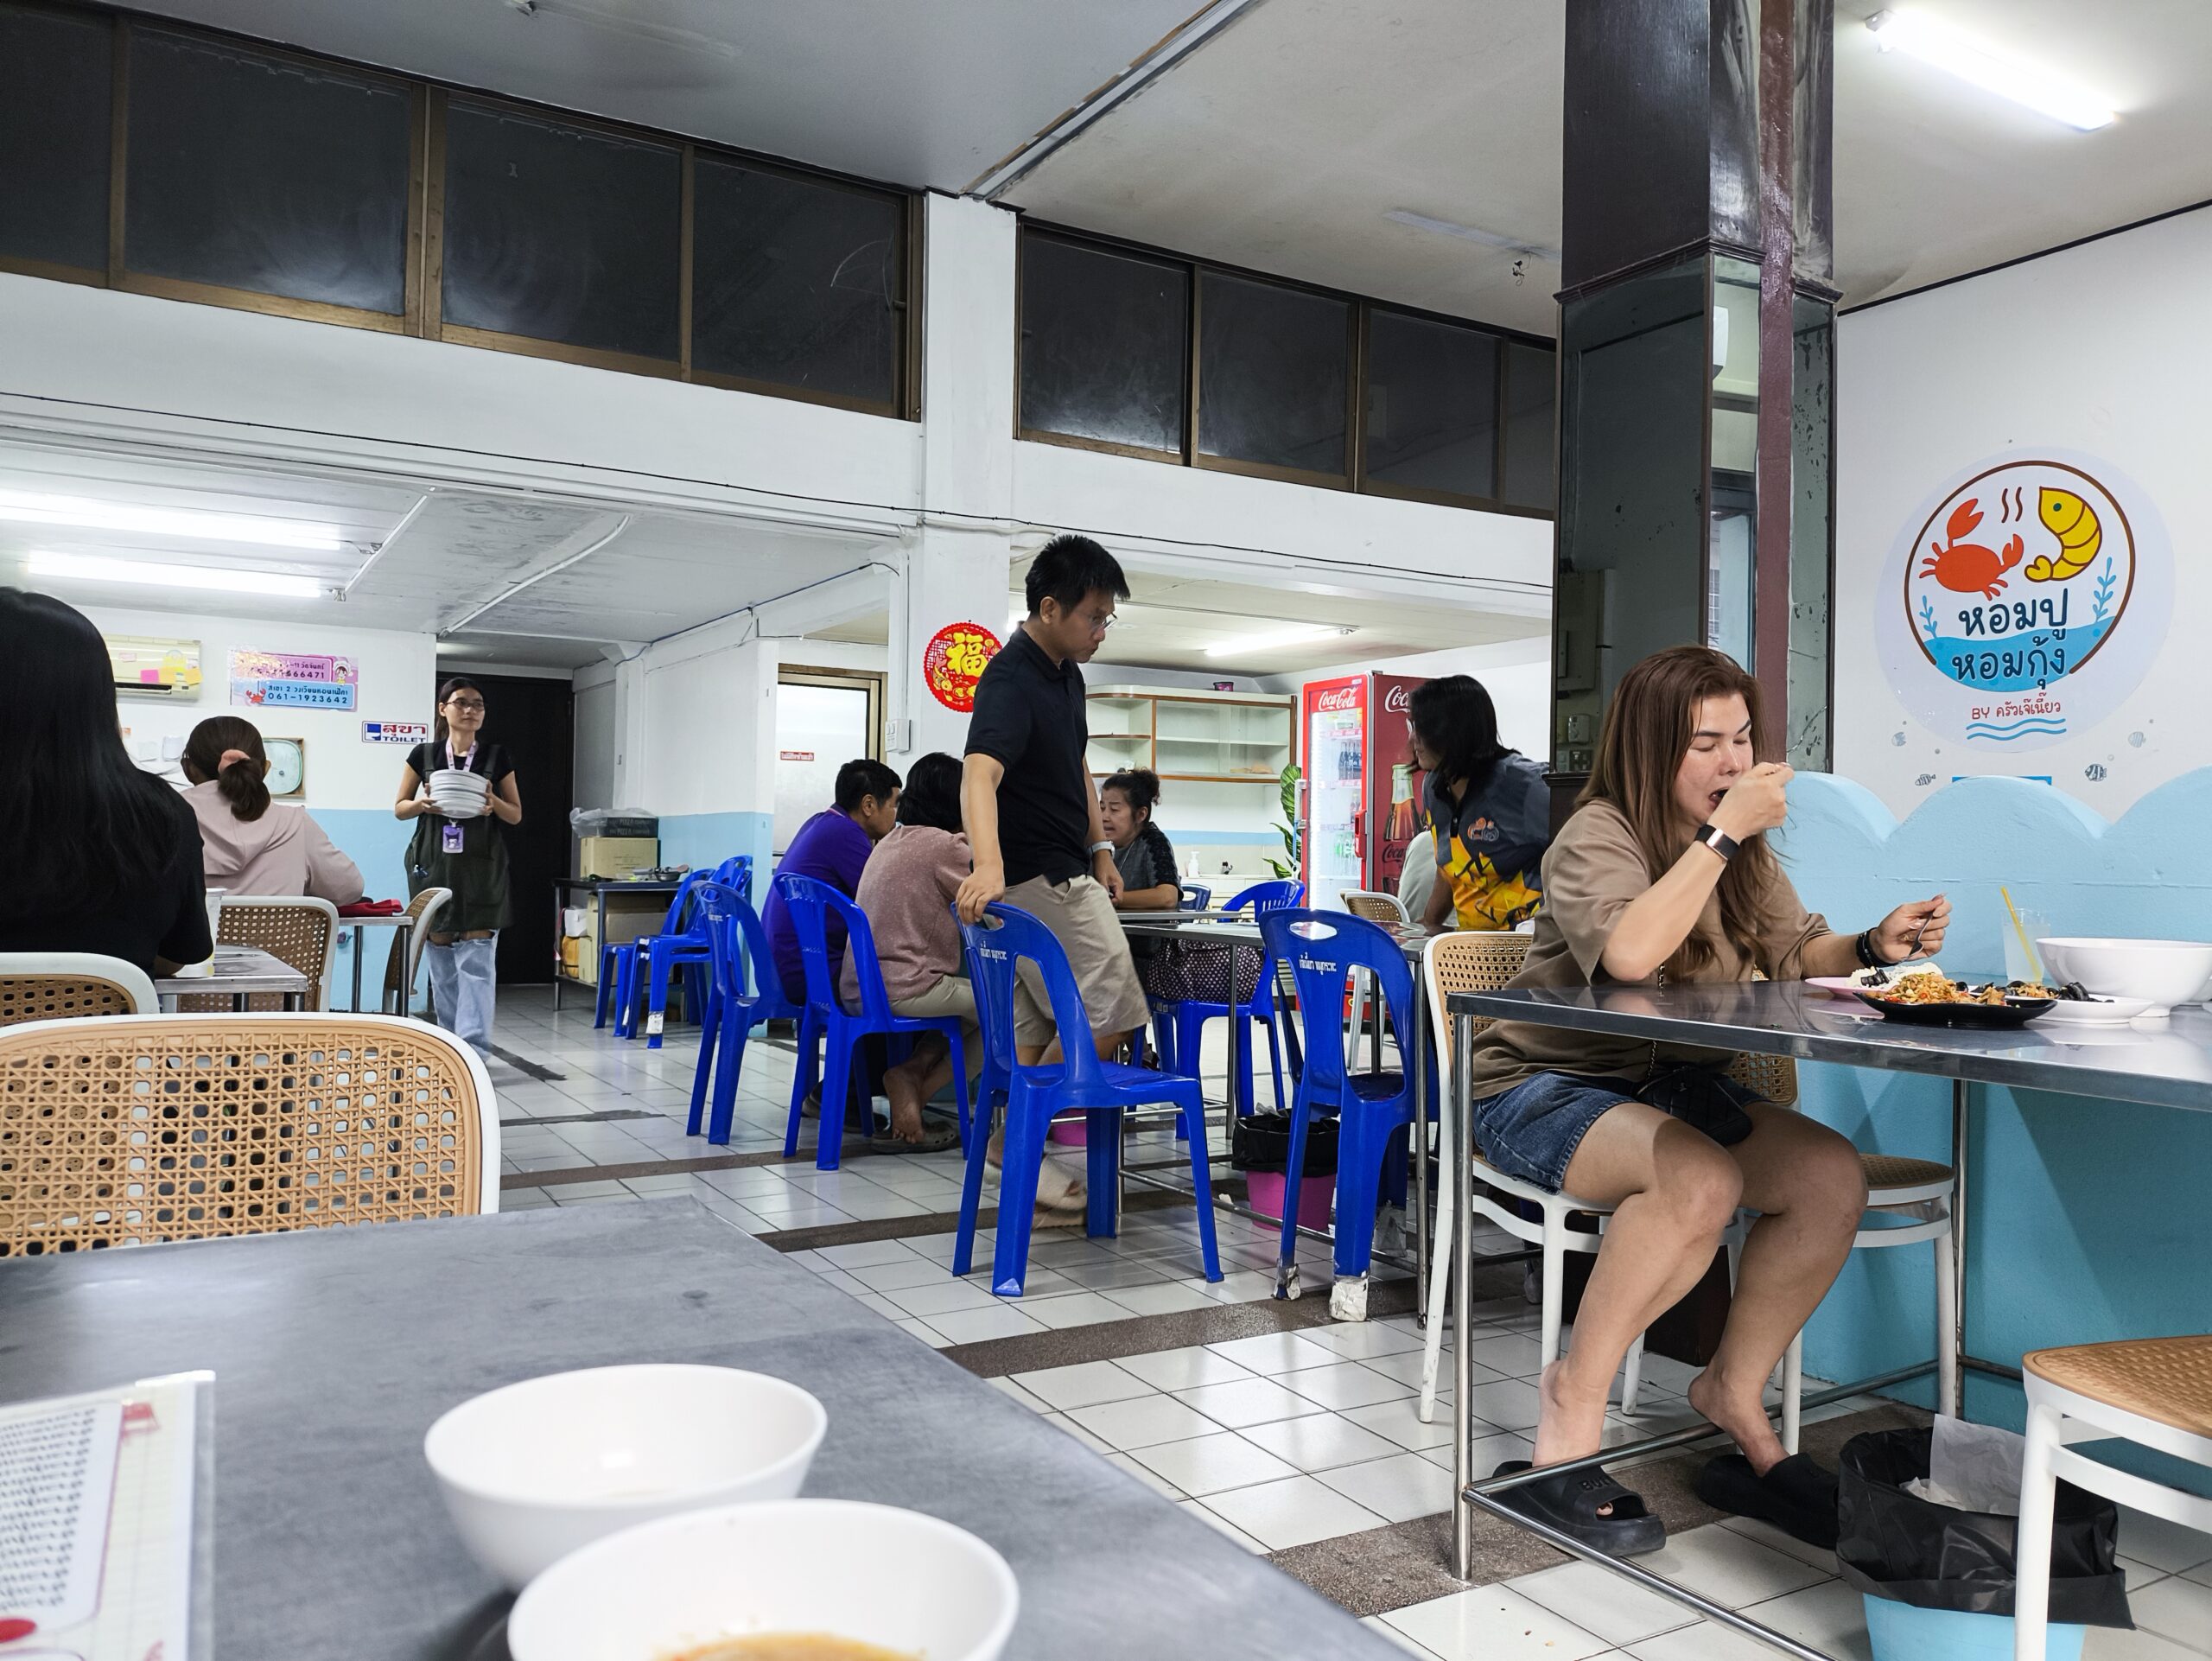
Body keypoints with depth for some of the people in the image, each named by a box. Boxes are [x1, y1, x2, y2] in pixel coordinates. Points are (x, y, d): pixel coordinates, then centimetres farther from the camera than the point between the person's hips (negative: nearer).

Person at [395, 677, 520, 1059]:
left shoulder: (496, 756, 7)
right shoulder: (424, 755, 7)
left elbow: (516, 814, 11)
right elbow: (399, 808, 12)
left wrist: (494, 803, -10)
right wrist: (422, 804, -10)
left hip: (480, 866, -1)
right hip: (433, 862, 1)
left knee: (477, 956, -10)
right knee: (440, 953, 3)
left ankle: (474, 1049, -13)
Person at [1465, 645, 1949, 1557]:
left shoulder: (1743, 848, 12)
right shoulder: (1598, 836, -14)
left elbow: (1795, 954, 13)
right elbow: (1630, 953, -32)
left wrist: (1872, 945, -8)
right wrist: (1723, 833, -27)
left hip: (1678, 1086, 7)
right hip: (1547, 1088, -7)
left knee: (1833, 1175, -16)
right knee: (1701, 1180, -34)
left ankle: (1734, 1391, 2)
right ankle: (1573, 1402, -15)